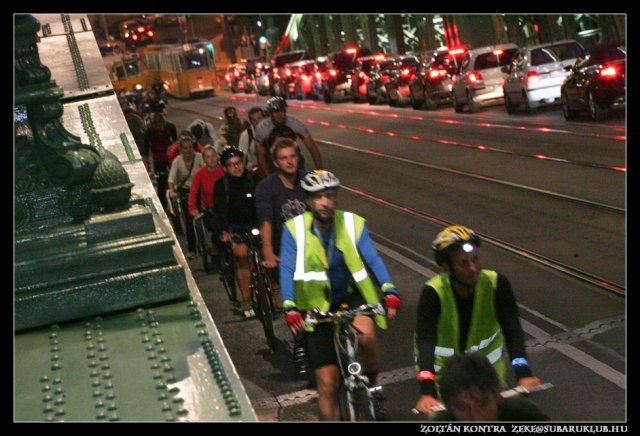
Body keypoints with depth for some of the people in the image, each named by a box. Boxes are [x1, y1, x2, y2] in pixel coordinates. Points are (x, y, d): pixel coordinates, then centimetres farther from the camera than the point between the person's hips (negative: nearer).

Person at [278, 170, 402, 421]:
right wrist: (290, 307, -34)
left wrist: (389, 291, -33)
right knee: (327, 382, -2)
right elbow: (287, 270, -20)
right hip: (318, 304, 0)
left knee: (366, 335, -31)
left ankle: (374, 386, -2)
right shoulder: (294, 229, -14)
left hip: (352, 296, 0)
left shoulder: (353, 223, -11)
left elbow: (372, 258, -18)